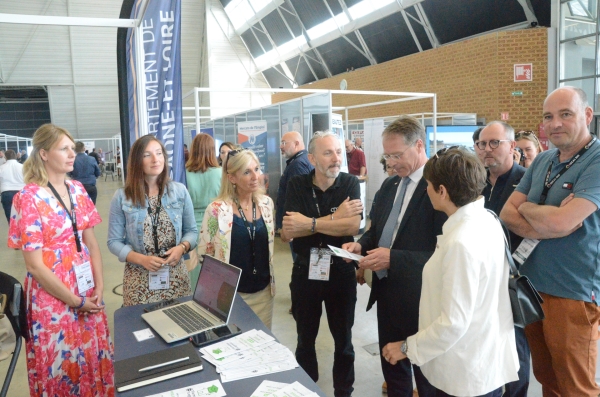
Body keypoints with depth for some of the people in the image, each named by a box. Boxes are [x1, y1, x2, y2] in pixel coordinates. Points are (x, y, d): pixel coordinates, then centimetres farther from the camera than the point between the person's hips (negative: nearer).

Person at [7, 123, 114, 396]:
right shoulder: (28, 198, -15)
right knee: (63, 367, 11)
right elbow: (34, 265, -15)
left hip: (88, 292, 5)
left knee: (95, 360, 16)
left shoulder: (77, 190, 4)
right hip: (53, 297, -5)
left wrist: (99, 286, -2)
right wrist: (75, 301, -12)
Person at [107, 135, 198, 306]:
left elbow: (192, 231, 7)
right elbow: (114, 241, -2)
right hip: (139, 279, -1)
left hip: (176, 275, 2)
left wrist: (182, 247, -14)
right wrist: (142, 259, -16)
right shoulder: (122, 197, -4)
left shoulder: (180, 191, 0)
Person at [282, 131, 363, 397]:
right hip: (305, 272, 1)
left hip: (341, 272, -1)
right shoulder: (296, 186, -7)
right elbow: (286, 234, -18)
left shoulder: (350, 183, -8)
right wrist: (334, 218, -21)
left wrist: (309, 223, -24)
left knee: (343, 339, 16)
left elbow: (353, 227, -23)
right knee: (305, 339, 18)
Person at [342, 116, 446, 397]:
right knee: (392, 370, 24)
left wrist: (394, 258, -29)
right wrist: (361, 244, -5)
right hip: (386, 292, 8)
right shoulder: (389, 186, 7)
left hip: (419, 298, -7)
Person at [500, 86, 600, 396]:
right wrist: (546, 228, -16)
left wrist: (526, 208, -6)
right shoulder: (542, 161, 7)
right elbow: (507, 213, 3)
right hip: (531, 286, 6)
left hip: (572, 293, -6)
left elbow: (560, 222, -26)